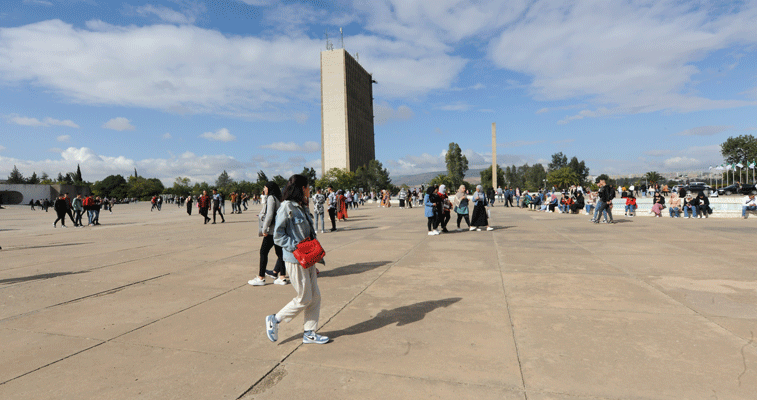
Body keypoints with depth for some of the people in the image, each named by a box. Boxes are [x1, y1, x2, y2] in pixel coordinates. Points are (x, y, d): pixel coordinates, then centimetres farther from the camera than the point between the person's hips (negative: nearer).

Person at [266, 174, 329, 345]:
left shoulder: (302, 208, 14)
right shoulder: (287, 207, -13)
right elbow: (278, 236, -16)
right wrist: (297, 247, -24)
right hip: (295, 260, -8)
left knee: (315, 296, 9)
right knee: (304, 299, -1)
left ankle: (309, 333, 21)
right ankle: (274, 319, 19)